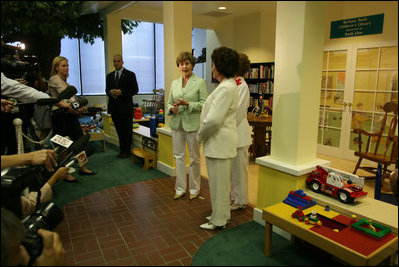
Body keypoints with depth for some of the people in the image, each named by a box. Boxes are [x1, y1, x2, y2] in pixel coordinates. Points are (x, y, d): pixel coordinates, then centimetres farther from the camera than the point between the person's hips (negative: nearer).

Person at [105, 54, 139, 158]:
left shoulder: (130, 74, -2)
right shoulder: (109, 76, 14)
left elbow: (135, 90, -6)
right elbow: (107, 90, 17)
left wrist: (121, 92, -18)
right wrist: (110, 93, -7)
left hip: (126, 107, -5)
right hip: (114, 108, 5)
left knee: (127, 131, 2)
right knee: (119, 130, 12)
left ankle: (127, 151, 14)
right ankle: (122, 150, 22)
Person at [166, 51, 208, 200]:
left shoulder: (200, 82, -3)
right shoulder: (174, 83, 12)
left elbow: (204, 103, -8)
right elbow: (168, 103, 15)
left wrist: (188, 104, -20)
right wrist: (171, 108, -8)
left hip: (193, 124, -4)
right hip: (176, 124, 5)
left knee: (194, 157, 6)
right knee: (178, 156, 10)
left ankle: (194, 188, 22)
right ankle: (180, 188, 23)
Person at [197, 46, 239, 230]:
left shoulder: (226, 88, -22)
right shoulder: (229, 85, 12)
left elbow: (213, 120, -27)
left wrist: (200, 136, -9)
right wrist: (203, 136, 15)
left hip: (219, 144, -10)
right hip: (219, 142, 10)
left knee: (219, 183, 4)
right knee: (221, 181, 20)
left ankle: (219, 220, 21)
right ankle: (222, 214, 36)